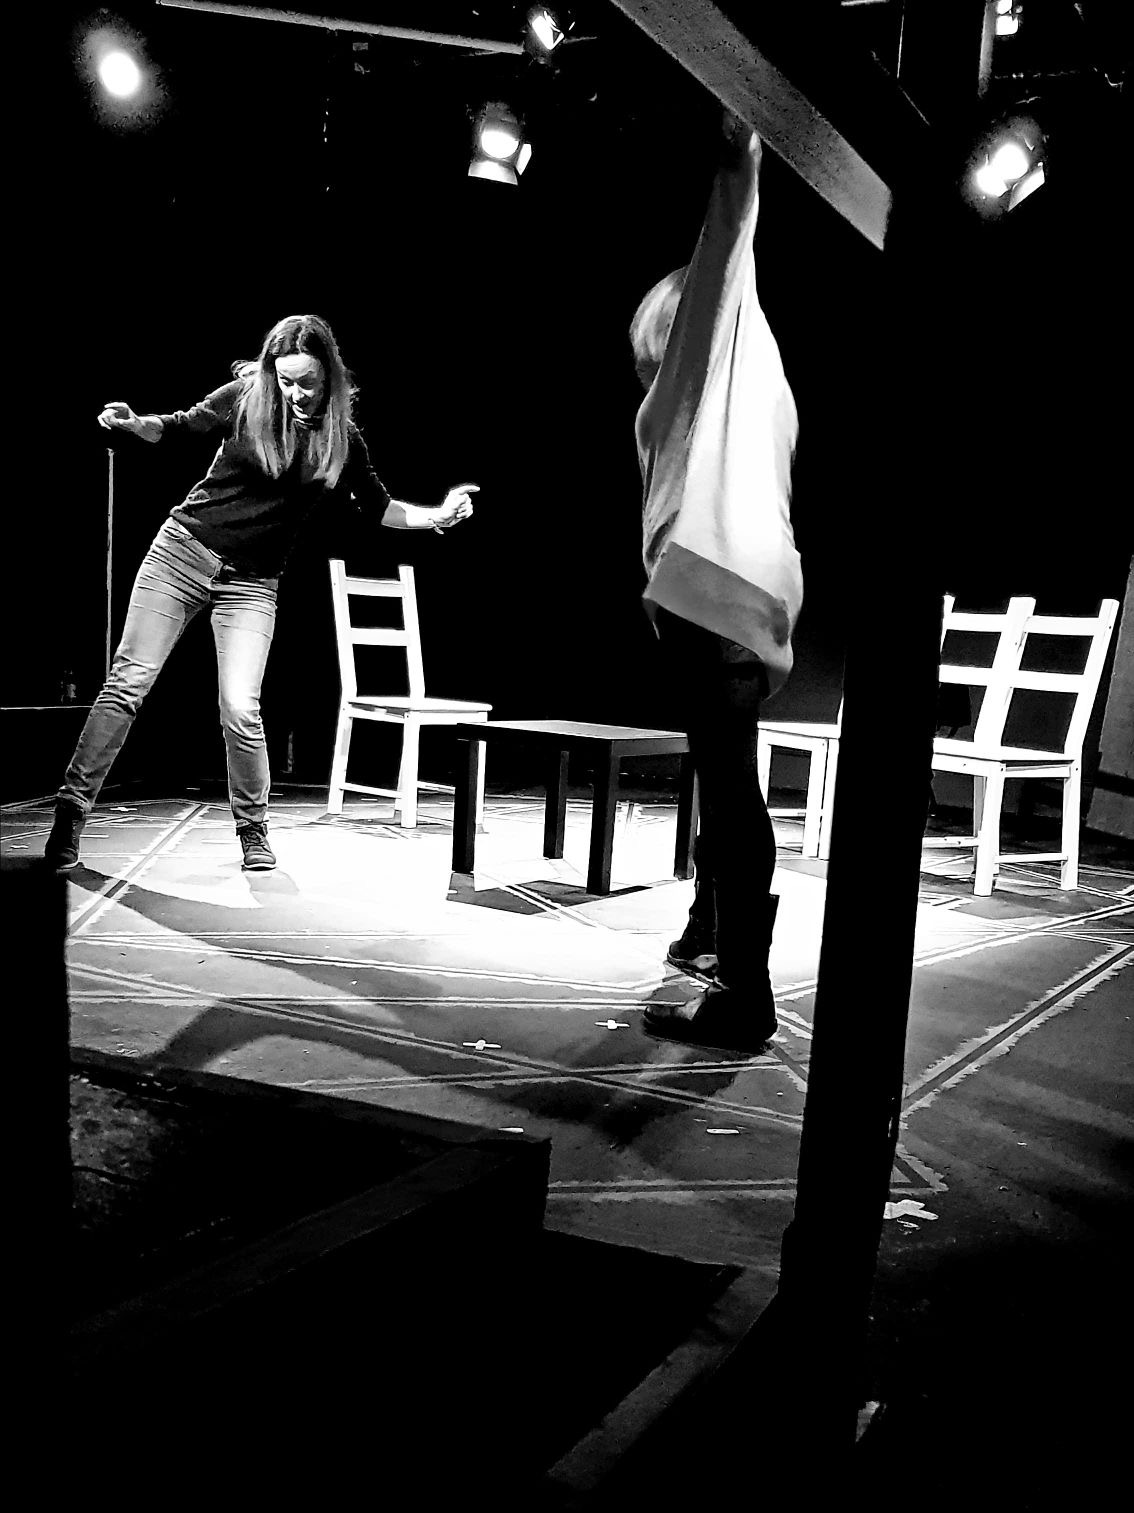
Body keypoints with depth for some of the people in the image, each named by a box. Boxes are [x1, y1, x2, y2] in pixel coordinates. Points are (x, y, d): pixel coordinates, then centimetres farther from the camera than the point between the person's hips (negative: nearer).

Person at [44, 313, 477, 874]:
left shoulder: (342, 439, -1)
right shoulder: (243, 399, -5)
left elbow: (379, 507, 11)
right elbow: (180, 427, 10)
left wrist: (436, 515, -4)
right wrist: (133, 424, -9)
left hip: (251, 584, 0)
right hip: (182, 550, 0)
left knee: (240, 711, -11)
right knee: (128, 680, -6)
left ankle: (253, 830, 12)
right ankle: (71, 810, 2)